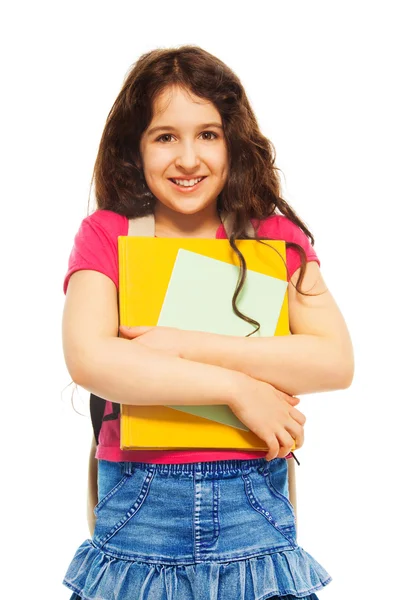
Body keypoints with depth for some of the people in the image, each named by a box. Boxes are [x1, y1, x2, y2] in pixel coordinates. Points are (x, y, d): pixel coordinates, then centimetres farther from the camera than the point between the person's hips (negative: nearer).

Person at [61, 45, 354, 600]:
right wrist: (237, 388, -17)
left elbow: (335, 361, -11)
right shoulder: (107, 235, 0)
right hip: (138, 506, 0)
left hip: (253, 507, 1)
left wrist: (182, 346, -16)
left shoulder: (276, 236, 3)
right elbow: (88, 359, -17)